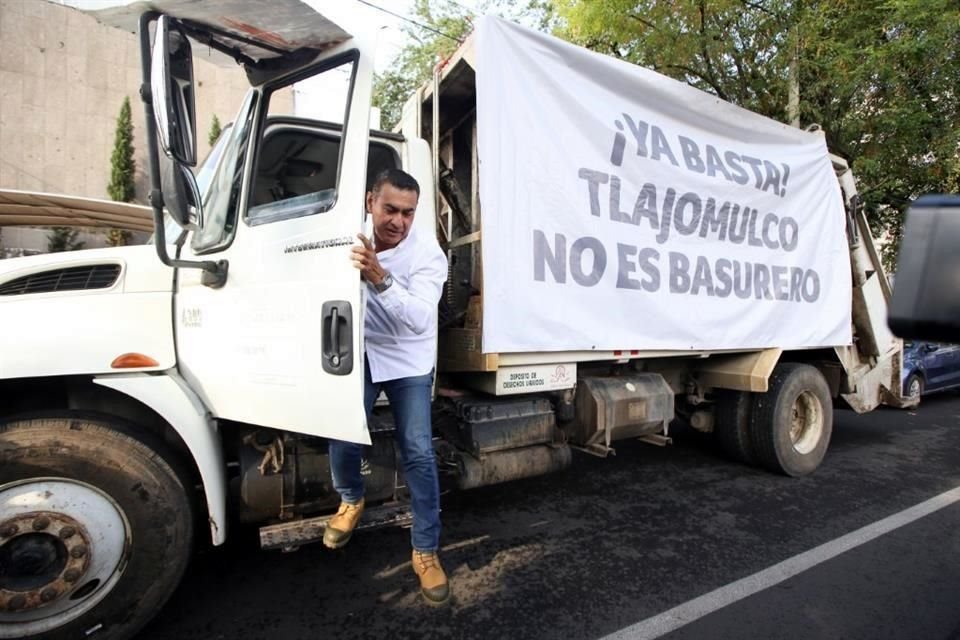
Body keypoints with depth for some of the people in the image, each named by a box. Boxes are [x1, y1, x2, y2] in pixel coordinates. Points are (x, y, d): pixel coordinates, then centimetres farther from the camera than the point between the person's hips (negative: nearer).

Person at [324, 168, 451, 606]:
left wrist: (380, 278, -45)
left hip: (408, 361, -2)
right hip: (359, 353, 3)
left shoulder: (427, 252, -21)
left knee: (418, 454, -4)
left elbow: (420, 319, -33)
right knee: (342, 439, -1)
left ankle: (426, 550, 12)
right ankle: (351, 500, 35)